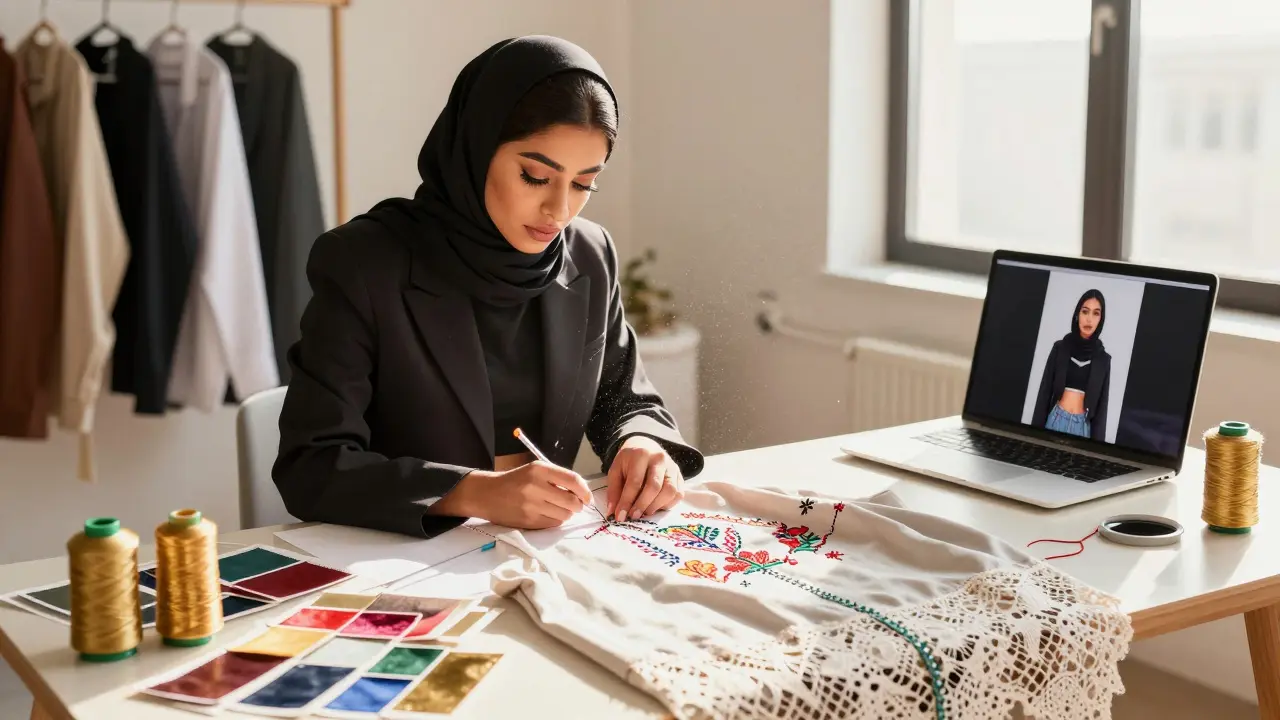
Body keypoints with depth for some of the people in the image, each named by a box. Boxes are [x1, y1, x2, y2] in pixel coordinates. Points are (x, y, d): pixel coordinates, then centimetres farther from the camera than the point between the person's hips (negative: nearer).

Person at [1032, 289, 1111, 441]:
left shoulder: (1103, 358, 3)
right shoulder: (1060, 347, 2)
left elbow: (1101, 404, 4)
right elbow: (1045, 391, 2)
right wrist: (1036, 430, -3)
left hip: (1083, 425, 0)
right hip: (1056, 420, 0)